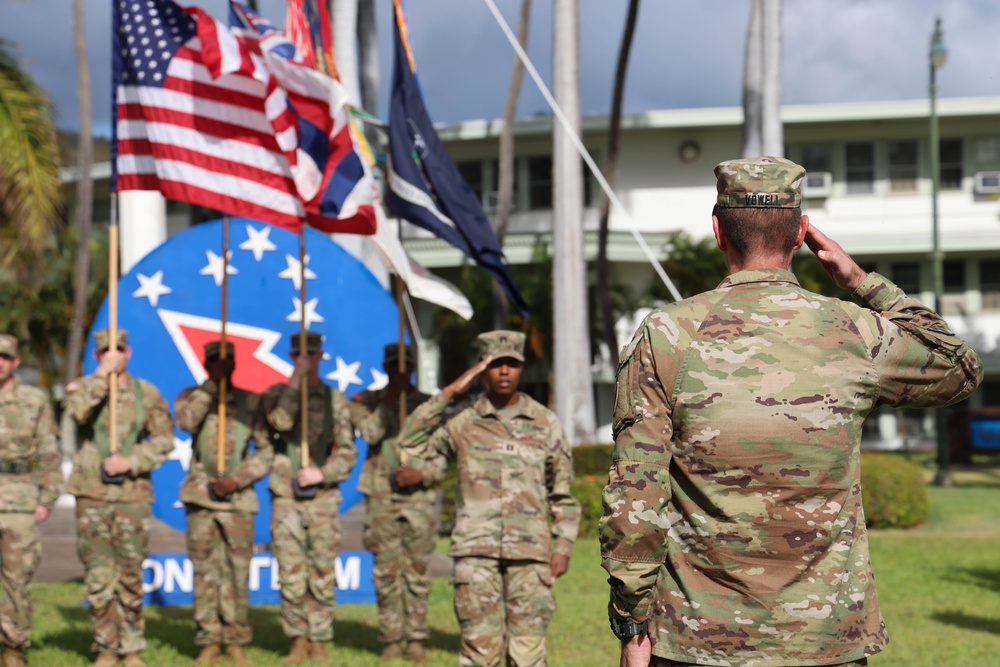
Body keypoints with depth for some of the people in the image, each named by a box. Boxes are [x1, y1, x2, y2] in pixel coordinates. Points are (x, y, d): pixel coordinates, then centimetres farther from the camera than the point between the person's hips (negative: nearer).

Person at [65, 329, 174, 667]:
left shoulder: (147, 393, 7)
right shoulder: (81, 388, 6)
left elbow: (164, 439, 3)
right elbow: (78, 411, -17)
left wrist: (131, 462, -10)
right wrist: (102, 375, -18)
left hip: (133, 494, 0)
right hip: (92, 495, 0)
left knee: (131, 576, 3)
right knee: (98, 577, -1)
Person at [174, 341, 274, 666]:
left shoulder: (251, 402, 6)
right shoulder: (192, 396, 8)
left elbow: (266, 451, 5)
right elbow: (186, 420, -15)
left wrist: (237, 479, -7)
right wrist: (211, 384, -14)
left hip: (239, 497, 0)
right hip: (201, 496, 0)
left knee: (237, 571, 0)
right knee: (205, 570, 1)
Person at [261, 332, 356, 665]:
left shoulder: (336, 400, 10)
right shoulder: (278, 394, 10)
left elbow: (347, 451, 7)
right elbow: (280, 420, -13)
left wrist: (323, 473, -9)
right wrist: (295, 380, -13)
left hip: (323, 499, 0)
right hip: (286, 498, 0)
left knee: (322, 576, 1)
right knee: (291, 576, -1)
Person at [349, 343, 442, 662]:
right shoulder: (367, 402, 9)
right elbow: (370, 433, -10)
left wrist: (422, 474, -11)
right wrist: (389, 402, -11)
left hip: (419, 496, 0)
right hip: (382, 497, 0)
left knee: (418, 571, 0)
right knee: (387, 571, 1)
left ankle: (416, 640, 7)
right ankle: (391, 640, 8)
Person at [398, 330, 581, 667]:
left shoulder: (545, 423, 10)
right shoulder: (463, 422, 7)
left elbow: (563, 492, 14)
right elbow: (411, 442, -5)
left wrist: (563, 546, 4)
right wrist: (449, 393, -6)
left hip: (531, 552, 1)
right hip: (477, 551, -1)